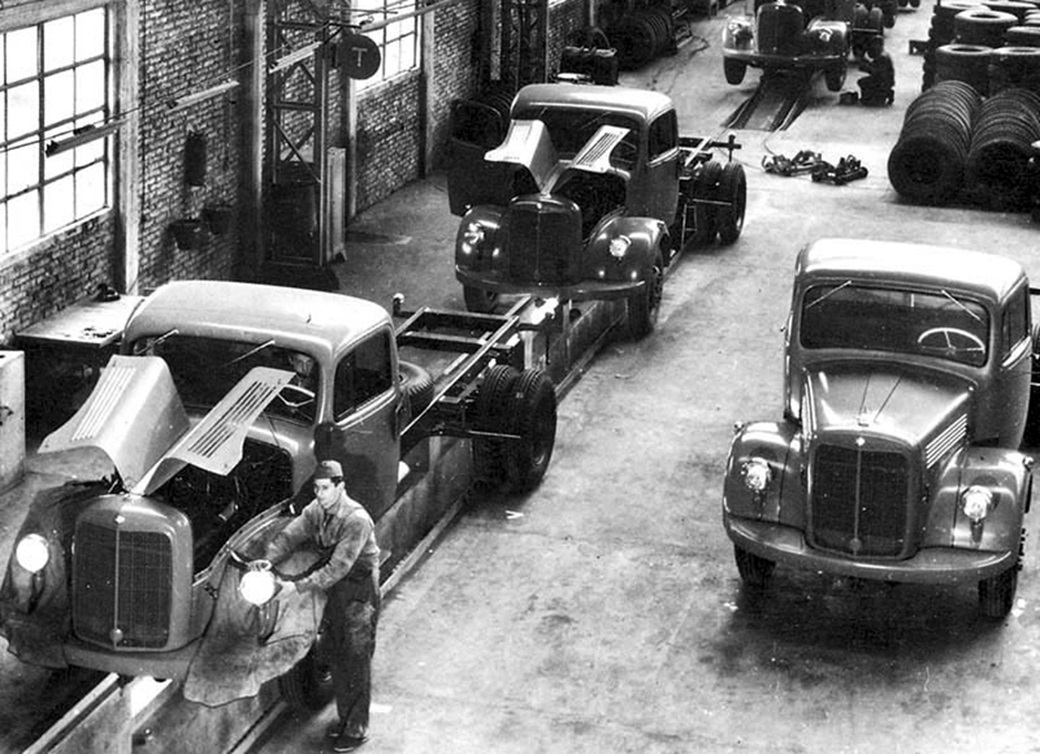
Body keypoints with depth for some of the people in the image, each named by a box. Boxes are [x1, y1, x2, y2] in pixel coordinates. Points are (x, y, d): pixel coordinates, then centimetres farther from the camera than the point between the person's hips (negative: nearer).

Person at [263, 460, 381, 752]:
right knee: (337, 659, 18)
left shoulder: (356, 520, -29)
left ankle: (357, 730, 12)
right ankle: (345, 717, 33)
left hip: (359, 592, -7)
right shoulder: (316, 510, -5)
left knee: (356, 663, 1)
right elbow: (288, 536, -10)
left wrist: (297, 586, -36)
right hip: (335, 589, 7)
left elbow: (338, 568, -32)